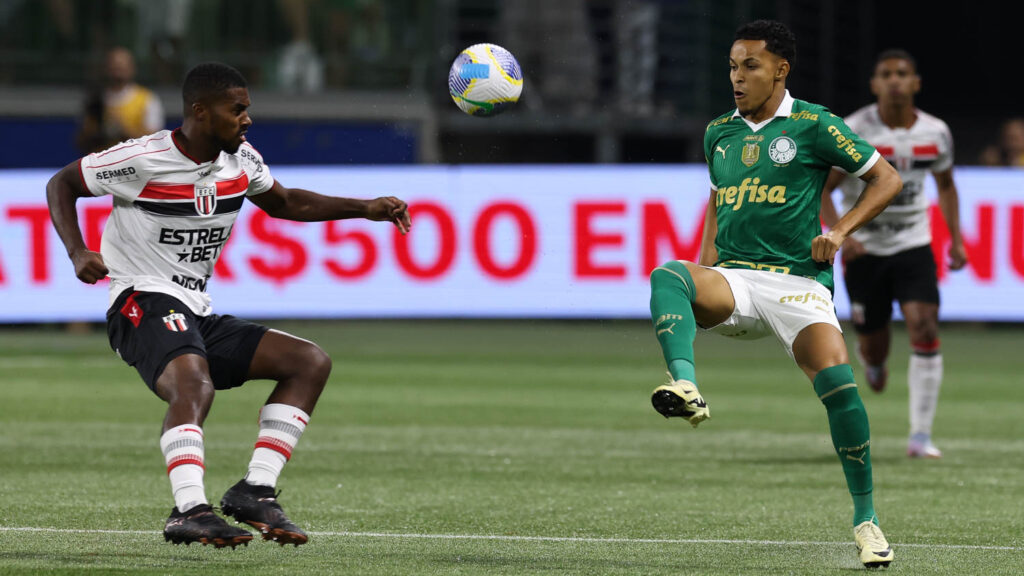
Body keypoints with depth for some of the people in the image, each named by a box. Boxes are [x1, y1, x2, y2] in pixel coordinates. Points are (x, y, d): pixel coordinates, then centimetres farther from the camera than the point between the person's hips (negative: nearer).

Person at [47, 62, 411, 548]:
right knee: (194, 383, -38)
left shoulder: (241, 161, 8)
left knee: (311, 362, -1)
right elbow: (62, 184, 1)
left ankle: (255, 490, -9)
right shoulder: (142, 160, -11)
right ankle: (190, 511, -49)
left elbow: (283, 202, 27)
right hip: (144, 303, -8)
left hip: (199, 316, 8)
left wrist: (365, 209, 17)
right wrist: (77, 253, -16)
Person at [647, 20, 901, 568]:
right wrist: (705, 259, 15)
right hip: (732, 278, 4)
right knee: (667, 275, -30)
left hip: (797, 280, -3)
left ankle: (865, 518, -7)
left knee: (839, 387, -23)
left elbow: (885, 178, 5)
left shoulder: (813, 124, 0)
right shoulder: (719, 132, 14)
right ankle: (686, 386, -55)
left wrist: (839, 232, -8)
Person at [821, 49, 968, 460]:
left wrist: (956, 238, 10)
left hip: (914, 245, 2)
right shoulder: (853, 131, -12)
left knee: (925, 329, -18)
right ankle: (872, 360, 46)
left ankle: (921, 436, -13)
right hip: (864, 249, -1)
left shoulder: (935, 133, -1)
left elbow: (945, 184, 18)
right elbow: (821, 189, -7)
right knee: (874, 347, 4)